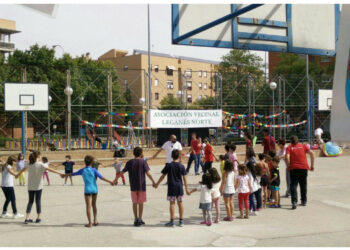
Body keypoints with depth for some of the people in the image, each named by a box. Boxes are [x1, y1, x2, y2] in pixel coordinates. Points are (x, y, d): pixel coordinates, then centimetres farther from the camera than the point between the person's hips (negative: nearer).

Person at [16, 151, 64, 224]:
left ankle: (27, 218, 3)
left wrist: (18, 174, 43)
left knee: (30, 201, 10)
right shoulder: (40, 164, -12)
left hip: (30, 187, 4)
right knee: (38, 201, 6)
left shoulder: (29, 165, 4)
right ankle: (38, 218, 12)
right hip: (38, 186, -4)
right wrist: (59, 173, -26)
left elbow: (23, 169, 23)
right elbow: (50, 169, -23)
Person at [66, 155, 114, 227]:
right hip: (94, 189, 1)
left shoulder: (82, 170, -1)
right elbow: (101, 177, -10)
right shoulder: (93, 170, -5)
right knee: (94, 205, 18)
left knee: (88, 206, 0)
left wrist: (65, 175, 26)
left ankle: (90, 223, -3)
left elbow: (72, 174, 9)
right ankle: (95, 220, 15)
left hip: (87, 189, -1)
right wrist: (110, 182, -4)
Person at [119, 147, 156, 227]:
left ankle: (136, 220, 12)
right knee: (141, 203, 6)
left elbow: (122, 172, 6)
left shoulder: (129, 162, 2)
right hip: (141, 186, -2)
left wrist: (116, 179, 17)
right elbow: (148, 173, -13)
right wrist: (153, 182, -6)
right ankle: (140, 220, 6)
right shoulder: (143, 162, -6)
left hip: (133, 186, 2)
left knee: (134, 203, 10)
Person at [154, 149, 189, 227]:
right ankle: (181, 221, 12)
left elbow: (163, 176, 0)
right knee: (180, 203, 8)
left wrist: (157, 183, 12)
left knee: (172, 203, 1)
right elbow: (184, 178, -2)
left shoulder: (168, 165, -5)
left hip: (171, 187, -2)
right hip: (179, 187, 2)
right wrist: (186, 188, 3)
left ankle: (172, 221, 1)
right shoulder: (181, 166, -2)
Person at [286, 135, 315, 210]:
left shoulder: (289, 147, 3)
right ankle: (304, 201, 27)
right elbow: (312, 154, 1)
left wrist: (288, 166, 0)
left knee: (293, 186, -2)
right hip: (304, 167, 3)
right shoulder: (303, 146, 11)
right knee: (303, 185, 18)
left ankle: (294, 202, -17)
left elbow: (287, 157, -13)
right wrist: (312, 165, 6)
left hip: (294, 168, -2)